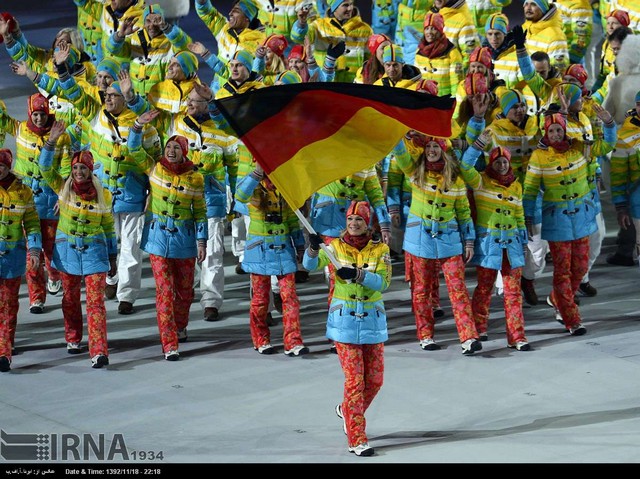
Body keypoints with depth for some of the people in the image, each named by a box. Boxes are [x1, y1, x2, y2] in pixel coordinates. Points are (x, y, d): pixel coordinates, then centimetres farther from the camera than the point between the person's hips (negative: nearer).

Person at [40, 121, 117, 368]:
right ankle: (73, 339, 35)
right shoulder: (63, 187, -2)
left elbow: (109, 227, 6)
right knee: (70, 297, 14)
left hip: (94, 250, -2)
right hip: (67, 250, 2)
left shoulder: (103, 194, -3)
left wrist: (113, 257, 9)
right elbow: (45, 167, -14)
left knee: (96, 300, -10)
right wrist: (51, 142, -27)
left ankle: (99, 351, -19)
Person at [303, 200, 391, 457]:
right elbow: (310, 264, -17)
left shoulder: (380, 249, 0)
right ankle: (357, 439, -4)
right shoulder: (336, 246, -2)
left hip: (373, 320, 3)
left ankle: (347, 411, 38)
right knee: (354, 379, -7)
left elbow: (382, 282, -14)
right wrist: (314, 248, -38)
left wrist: (358, 275, -29)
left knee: (375, 380, 9)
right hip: (344, 320, -3)